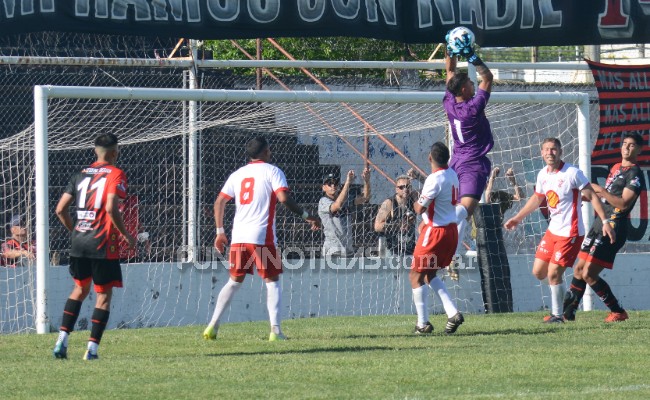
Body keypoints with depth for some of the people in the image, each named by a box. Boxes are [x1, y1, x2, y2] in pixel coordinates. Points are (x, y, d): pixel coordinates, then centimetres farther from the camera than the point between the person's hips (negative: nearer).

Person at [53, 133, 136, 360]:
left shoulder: (81, 175, 12)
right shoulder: (115, 175, -5)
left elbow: (60, 209, 9)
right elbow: (111, 208, -19)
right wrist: (126, 235, -8)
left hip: (78, 242, 6)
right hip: (104, 244, -6)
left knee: (80, 289, 20)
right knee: (104, 295, 2)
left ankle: (62, 339, 8)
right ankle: (92, 348, -5)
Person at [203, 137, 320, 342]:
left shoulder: (237, 174, 15)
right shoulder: (272, 171, 0)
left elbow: (219, 202, 12)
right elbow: (284, 198, -13)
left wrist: (220, 232, 18)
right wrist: (306, 216, -4)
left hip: (238, 237, 5)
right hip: (262, 236, -5)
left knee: (234, 281, 15)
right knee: (272, 281, 3)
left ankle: (213, 325, 8)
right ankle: (275, 330, -8)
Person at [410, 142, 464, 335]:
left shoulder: (435, 179, -20)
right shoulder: (452, 175, 8)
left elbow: (420, 209, -19)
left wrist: (416, 204, 6)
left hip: (436, 231, -9)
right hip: (451, 230, 9)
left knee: (416, 276, 1)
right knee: (430, 275, 20)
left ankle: (423, 323, 0)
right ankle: (453, 313, 7)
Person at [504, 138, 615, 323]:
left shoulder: (572, 173, -16)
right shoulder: (543, 175, 5)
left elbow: (592, 197, -13)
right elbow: (537, 198, 24)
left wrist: (605, 221, -20)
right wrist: (518, 218, 29)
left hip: (570, 233, -7)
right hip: (553, 230, 7)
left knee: (553, 274, -10)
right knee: (538, 272, 7)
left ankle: (557, 315, 5)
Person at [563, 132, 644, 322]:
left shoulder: (634, 174, -10)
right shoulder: (616, 168, 18)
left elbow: (623, 203, -20)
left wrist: (601, 191, -15)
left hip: (613, 227, -9)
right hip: (600, 223, 9)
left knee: (589, 274, -12)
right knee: (579, 270, 10)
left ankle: (618, 312, -2)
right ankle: (567, 313, 17)